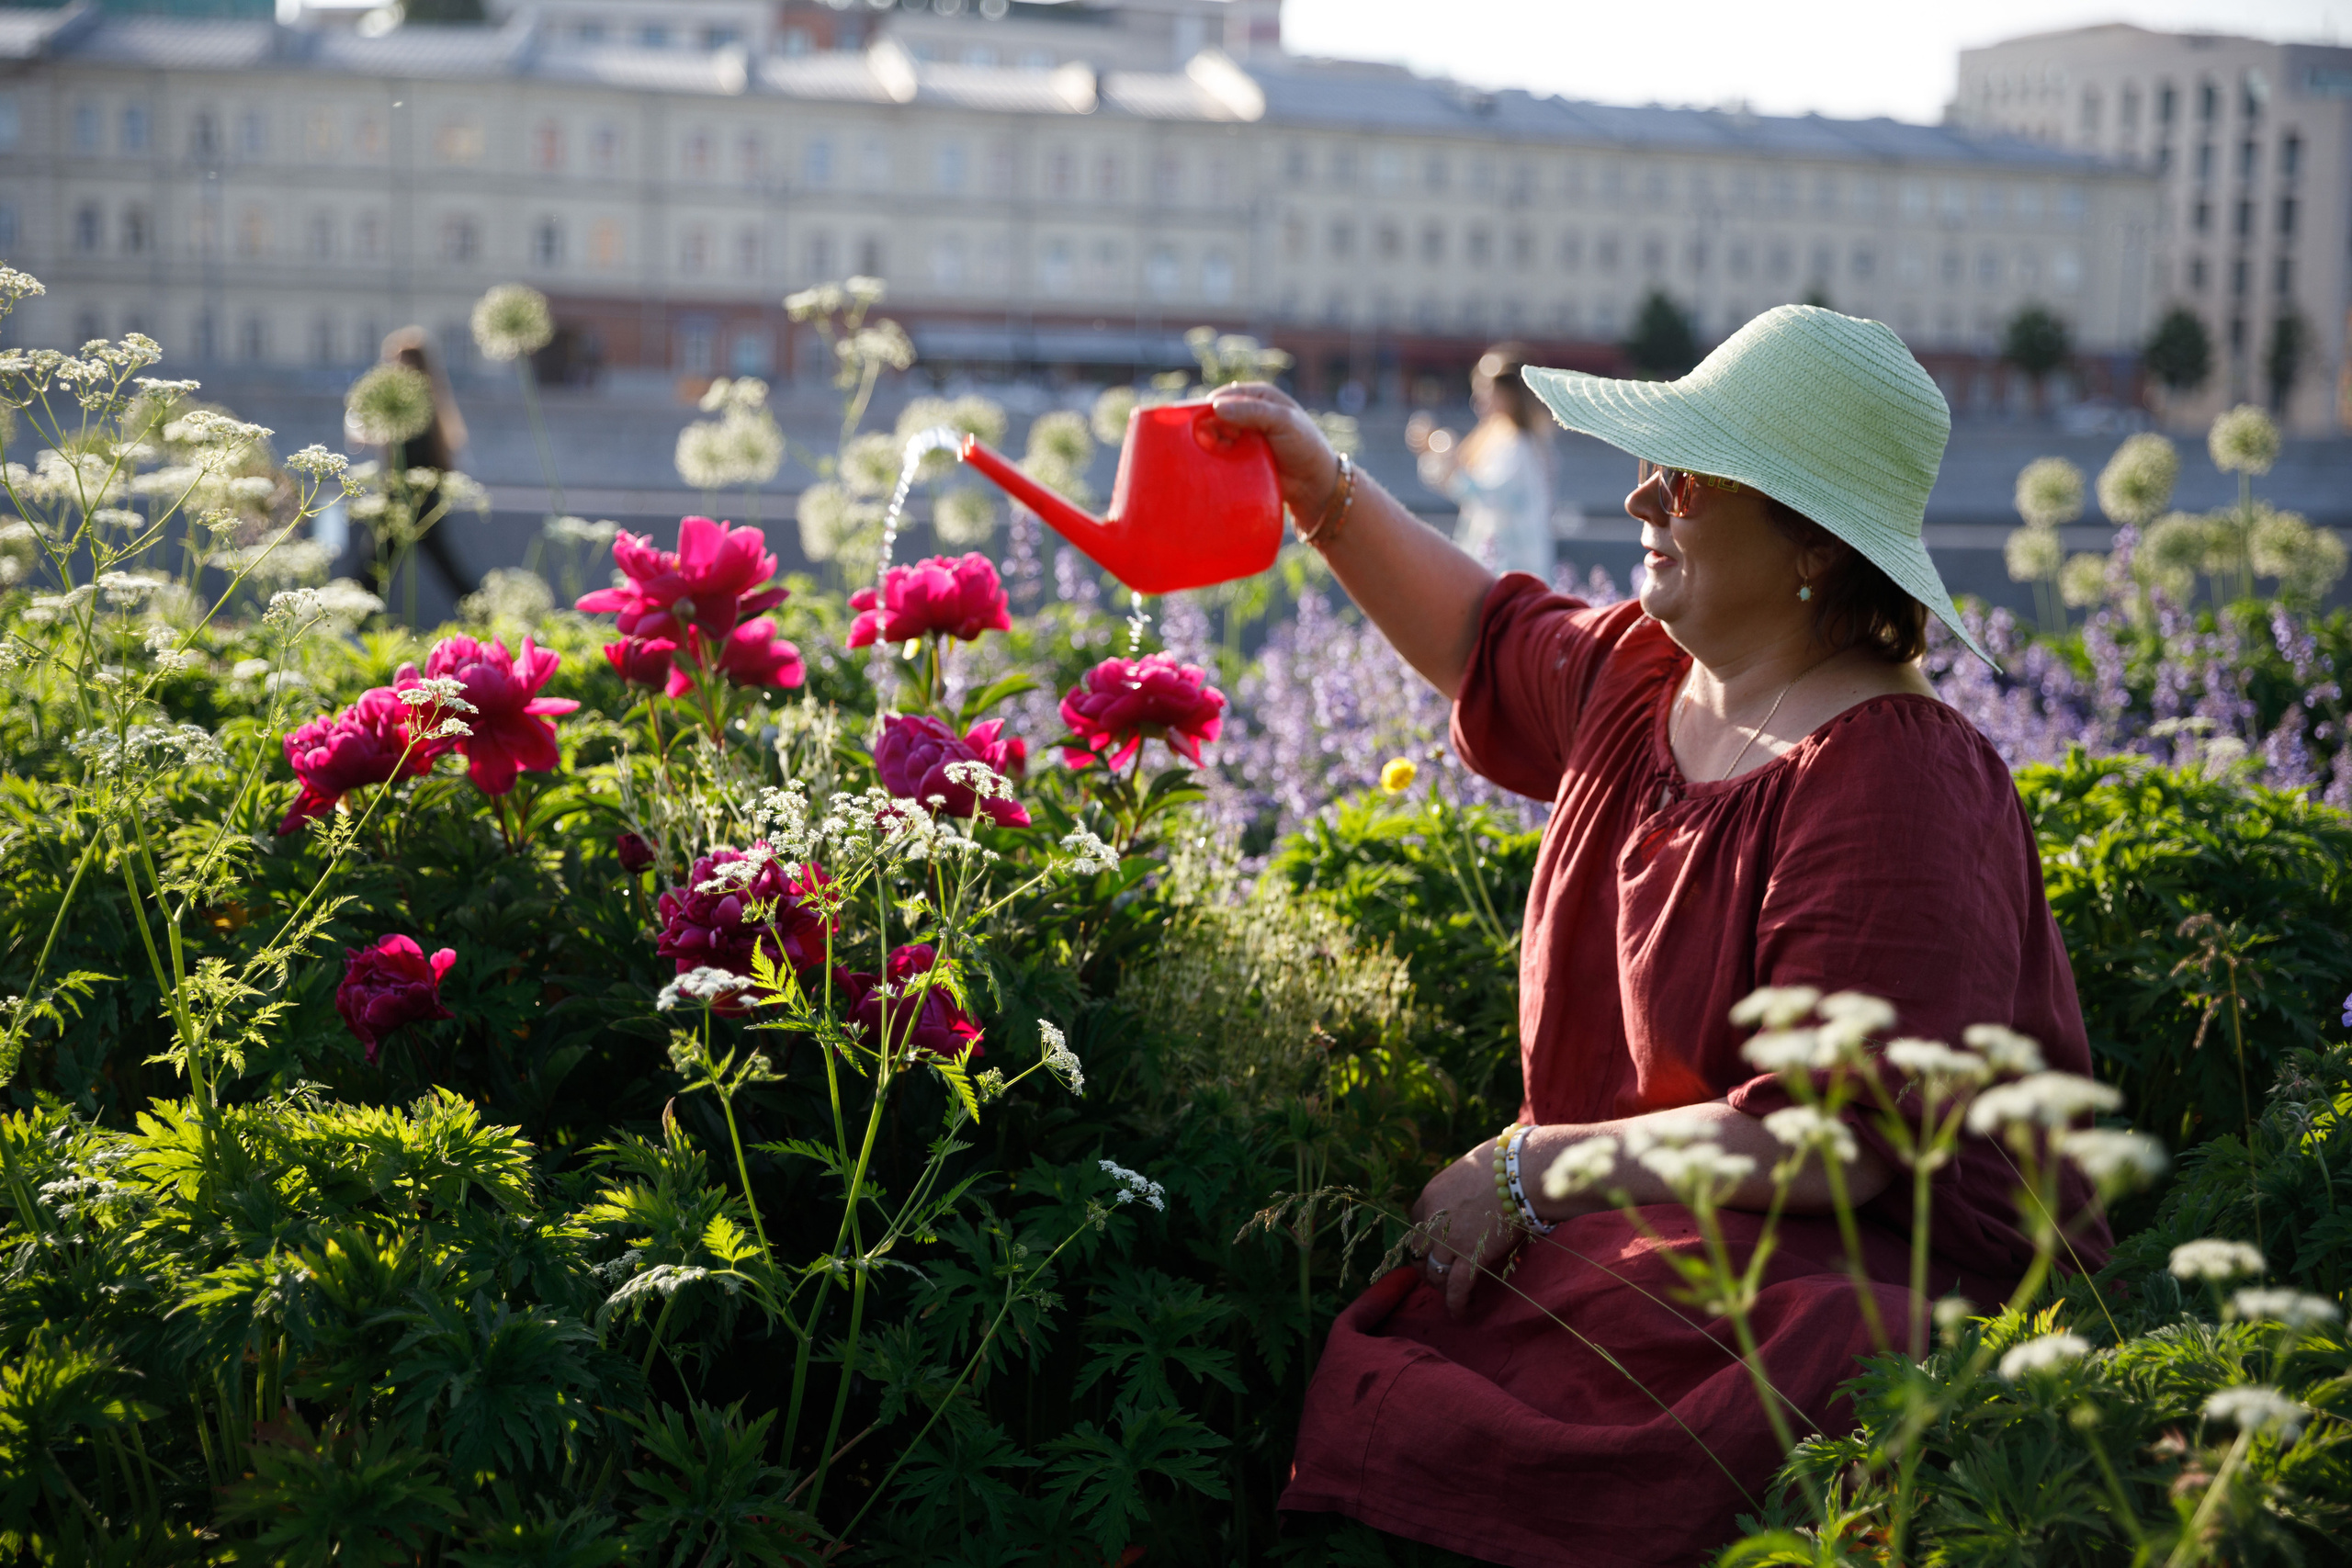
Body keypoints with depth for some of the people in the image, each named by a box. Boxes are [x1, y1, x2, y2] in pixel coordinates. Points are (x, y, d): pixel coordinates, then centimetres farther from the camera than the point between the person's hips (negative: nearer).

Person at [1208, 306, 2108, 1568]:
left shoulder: (1896, 789, -18)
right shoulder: (1639, 680, 8)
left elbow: (1835, 1142, -23)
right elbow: (1487, 643, 32)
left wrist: (1532, 1167, -17)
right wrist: (1324, 490, 21)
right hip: (1635, 1230, 8)